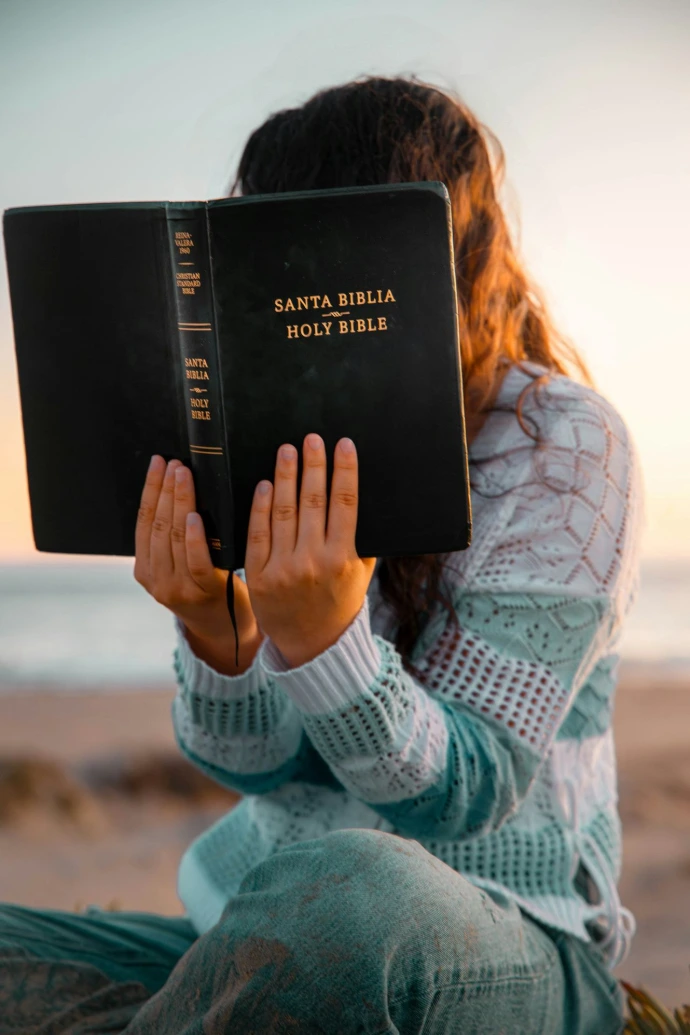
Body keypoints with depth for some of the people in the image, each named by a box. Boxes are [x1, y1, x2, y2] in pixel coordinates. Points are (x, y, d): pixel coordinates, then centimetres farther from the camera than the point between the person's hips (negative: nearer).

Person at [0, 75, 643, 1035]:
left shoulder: (563, 443, -11)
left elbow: (463, 794, -15)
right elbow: (256, 762, -1)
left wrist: (322, 633, -33)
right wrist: (216, 630, -24)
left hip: (507, 949, -4)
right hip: (273, 930, 5)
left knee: (355, 889, -40)